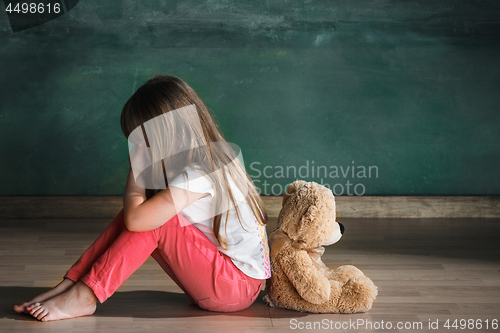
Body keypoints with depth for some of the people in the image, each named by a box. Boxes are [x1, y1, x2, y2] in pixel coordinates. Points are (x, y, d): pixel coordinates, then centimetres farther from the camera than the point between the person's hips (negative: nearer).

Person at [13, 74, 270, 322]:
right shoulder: (211, 157, 6)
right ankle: (71, 284, -4)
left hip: (237, 286, -9)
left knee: (141, 215, -19)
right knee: (144, 211, -2)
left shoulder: (196, 175, -24)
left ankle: (84, 296, -15)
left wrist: (136, 169, -14)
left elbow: (135, 219, -28)